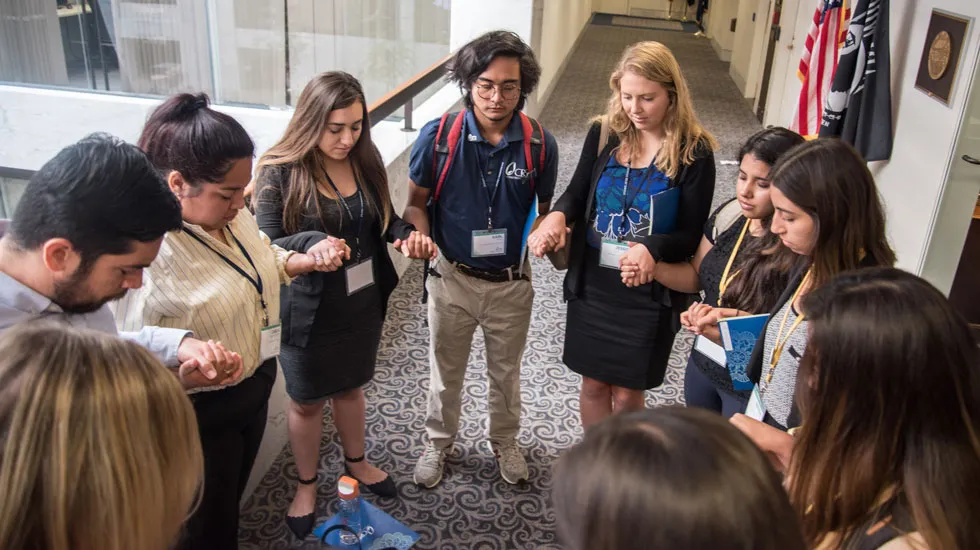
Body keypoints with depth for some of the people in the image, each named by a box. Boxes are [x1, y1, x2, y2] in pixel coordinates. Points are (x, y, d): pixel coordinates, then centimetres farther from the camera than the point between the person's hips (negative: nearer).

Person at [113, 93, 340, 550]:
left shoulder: (233, 214, -8)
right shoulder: (147, 253, -31)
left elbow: (260, 260, 12)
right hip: (199, 416, -7)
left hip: (254, 389, 7)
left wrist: (305, 260, -6)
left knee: (231, 500, 31)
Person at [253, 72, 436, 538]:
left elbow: (382, 219, 6)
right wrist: (311, 242, -37)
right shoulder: (279, 172, -19)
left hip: (363, 302, 4)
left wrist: (407, 235, -15)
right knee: (307, 400, 16)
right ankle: (306, 484, 40)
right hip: (308, 310, -4)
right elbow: (266, 246, -18)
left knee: (350, 386, 26)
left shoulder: (365, 161, -4)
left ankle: (356, 461, 51)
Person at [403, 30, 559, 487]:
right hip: (452, 277, 0)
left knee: (506, 371, 22)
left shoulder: (540, 145, -13)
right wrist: (420, 238, -23)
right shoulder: (437, 137, -15)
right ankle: (438, 441, 45)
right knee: (445, 369, 20)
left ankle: (504, 441, 48)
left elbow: (543, 210, 0)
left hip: (511, 282, 1)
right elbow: (416, 202, -4)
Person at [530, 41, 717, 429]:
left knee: (627, 392, 12)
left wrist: (652, 250, -31)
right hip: (592, 283, 3)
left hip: (649, 293, -3)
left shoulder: (694, 152, -11)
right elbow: (577, 192, 5)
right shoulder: (604, 133, -4)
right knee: (593, 382, 17)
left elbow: (691, 234, -9)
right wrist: (558, 215, -19)